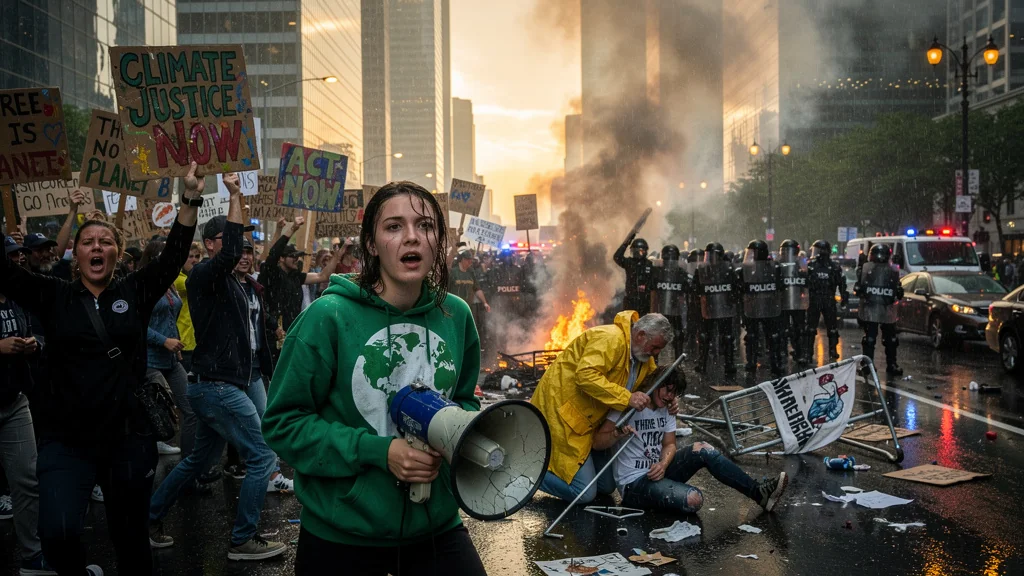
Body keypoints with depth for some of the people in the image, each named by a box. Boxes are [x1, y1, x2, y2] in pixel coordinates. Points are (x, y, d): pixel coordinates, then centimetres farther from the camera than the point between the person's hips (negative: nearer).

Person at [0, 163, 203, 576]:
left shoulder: (135, 292, 3)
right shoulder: (54, 296, 3)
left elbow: (174, 255, -4)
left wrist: (189, 202, -15)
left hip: (129, 435, 1)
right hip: (65, 438, 0)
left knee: (130, 535, 12)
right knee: (57, 533, -18)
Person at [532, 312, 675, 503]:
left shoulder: (644, 358, 9)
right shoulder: (611, 339, -22)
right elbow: (585, 375, -33)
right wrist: (627, 398, -34)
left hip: (588, 420, 11)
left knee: (606, 486, 14)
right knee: (584, 493, -11)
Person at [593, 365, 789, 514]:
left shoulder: (667, 411, 10)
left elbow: (669, 445, 8)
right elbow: (597, 442, -15)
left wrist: (663, 465, -15)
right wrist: (618, 434, -37)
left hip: (657, 472, 7)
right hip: (634, 484, -7)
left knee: (702, 449, -16)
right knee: (693, 499, -31)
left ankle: (758, 492, -11)